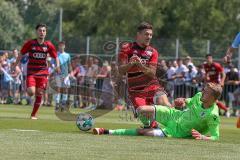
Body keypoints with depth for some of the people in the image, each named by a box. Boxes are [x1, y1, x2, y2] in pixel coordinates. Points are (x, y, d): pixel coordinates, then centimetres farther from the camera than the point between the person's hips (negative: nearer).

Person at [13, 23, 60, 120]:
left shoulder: (48, 45, 0)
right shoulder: (30, 43, -4)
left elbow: (55, 57, 9)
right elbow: (21, 54, 5)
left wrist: (57, 66, -9)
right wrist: (15, 66, 3)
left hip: (43, 72, 2)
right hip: (31, 72, -2)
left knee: (39, 94, 0)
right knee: (31, 92, -19)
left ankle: (33, 114, 14)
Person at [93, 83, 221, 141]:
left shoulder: (213, 116, -27)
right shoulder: (199, 96, -6)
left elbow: (215, 137, -23)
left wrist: (202, 137, -40)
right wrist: (183, 101, -5)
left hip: (175, 132, -6)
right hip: (173, 115, 6)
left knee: (142, 132, -19)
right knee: (141, 110, -4)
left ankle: (107, 132, -5)